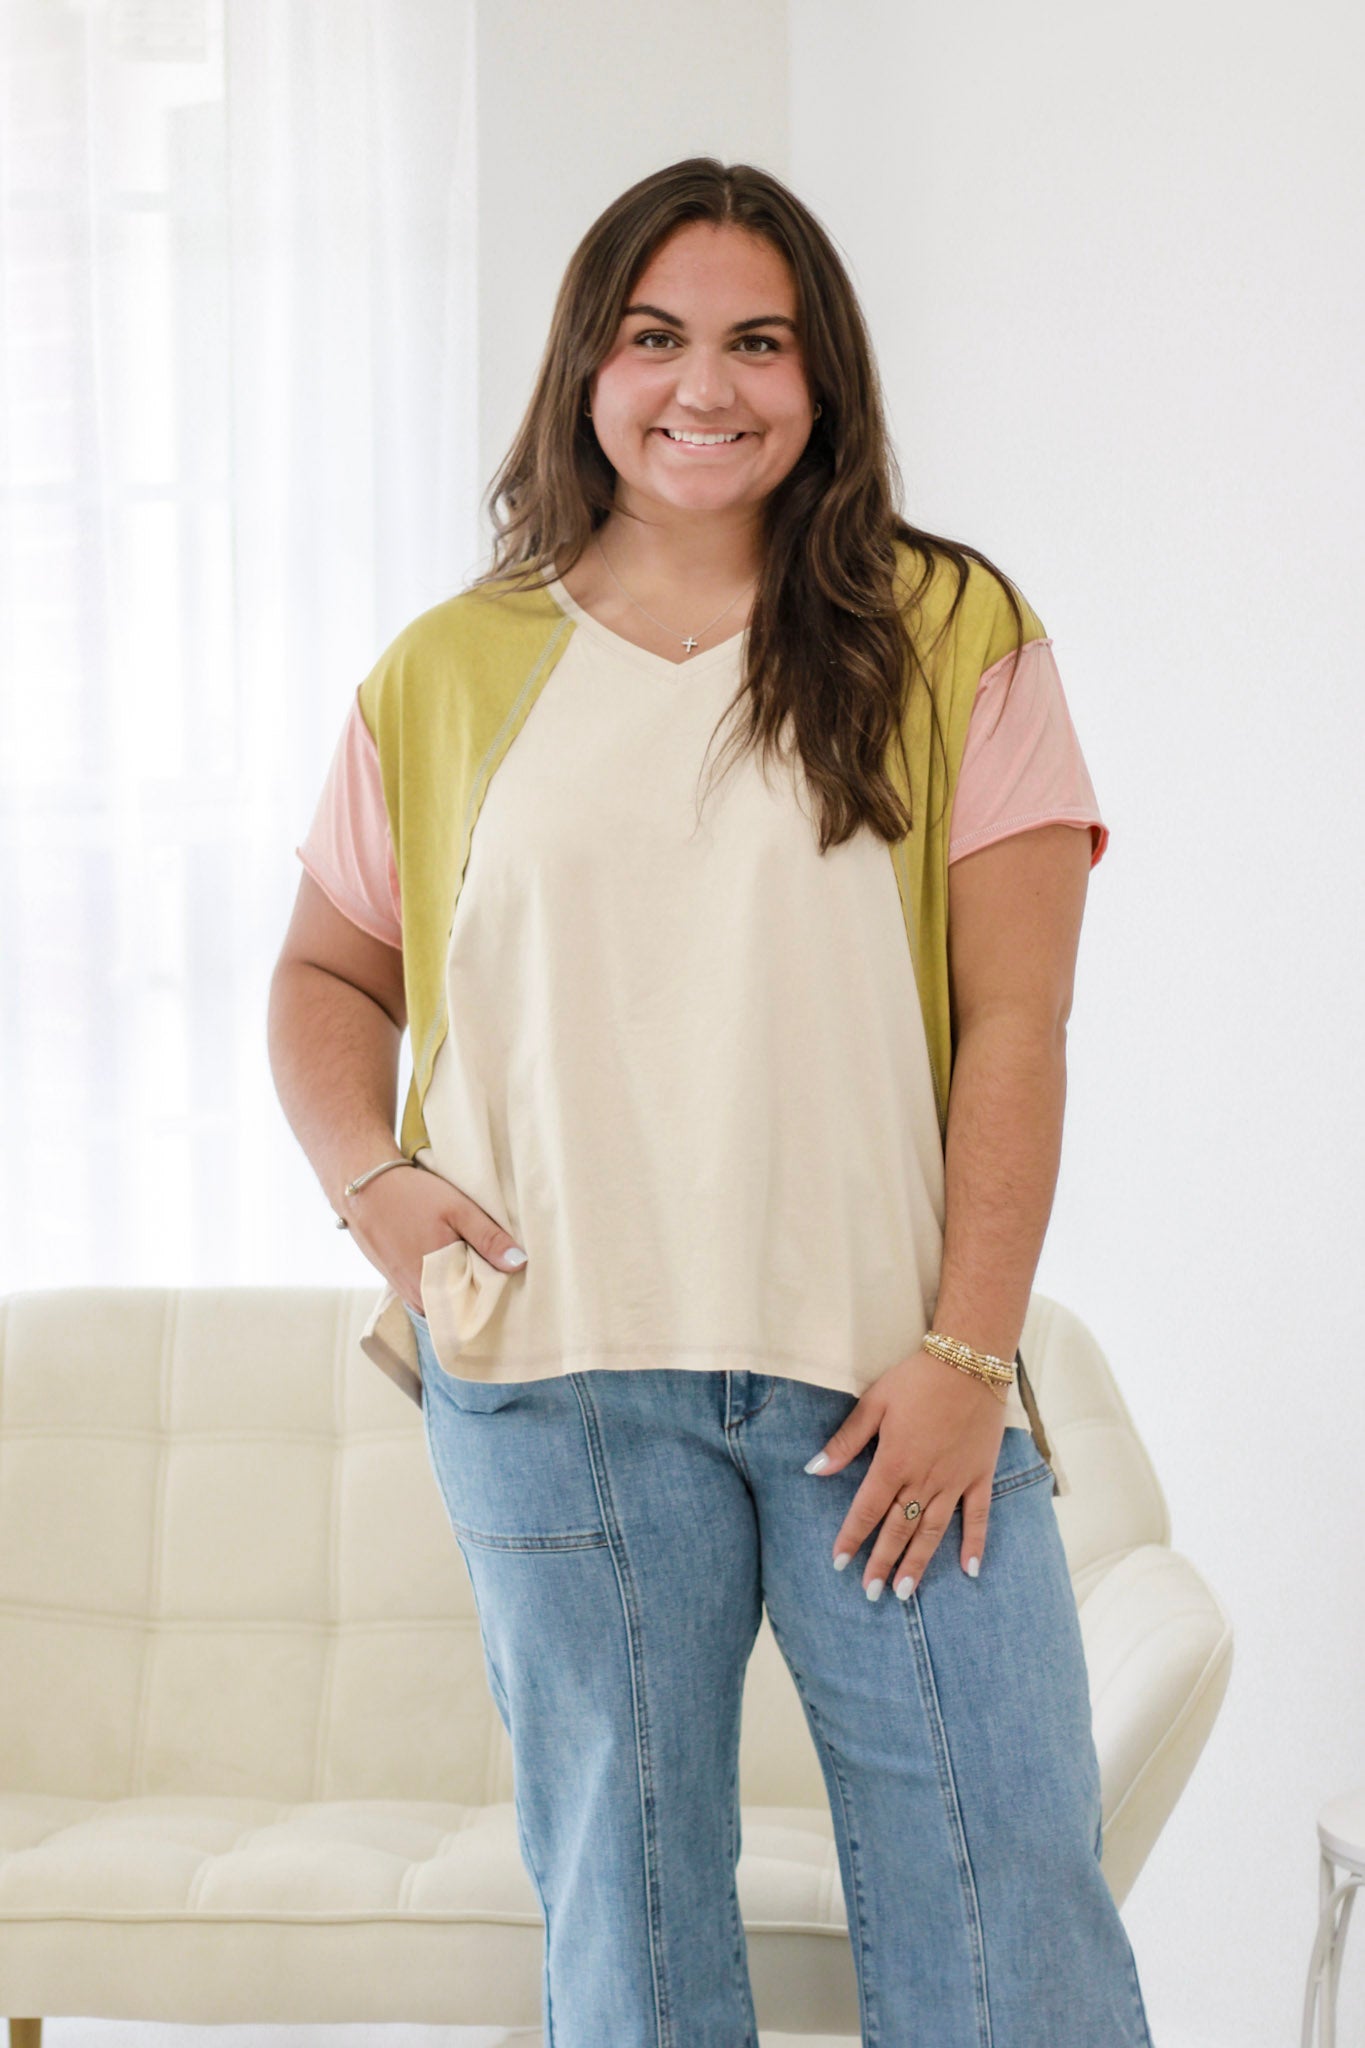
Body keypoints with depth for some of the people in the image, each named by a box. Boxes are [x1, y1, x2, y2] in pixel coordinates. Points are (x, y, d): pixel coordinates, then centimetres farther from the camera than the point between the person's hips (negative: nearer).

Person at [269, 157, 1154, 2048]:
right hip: (556, 1377, 1)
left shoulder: (953, 635, 3)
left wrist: (969, 1349, -9)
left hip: (892, 1373, -1)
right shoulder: (451, 674, 9)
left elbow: (1016, 1017, -2)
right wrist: (368, 1181, -1)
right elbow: (328, 971, 19)